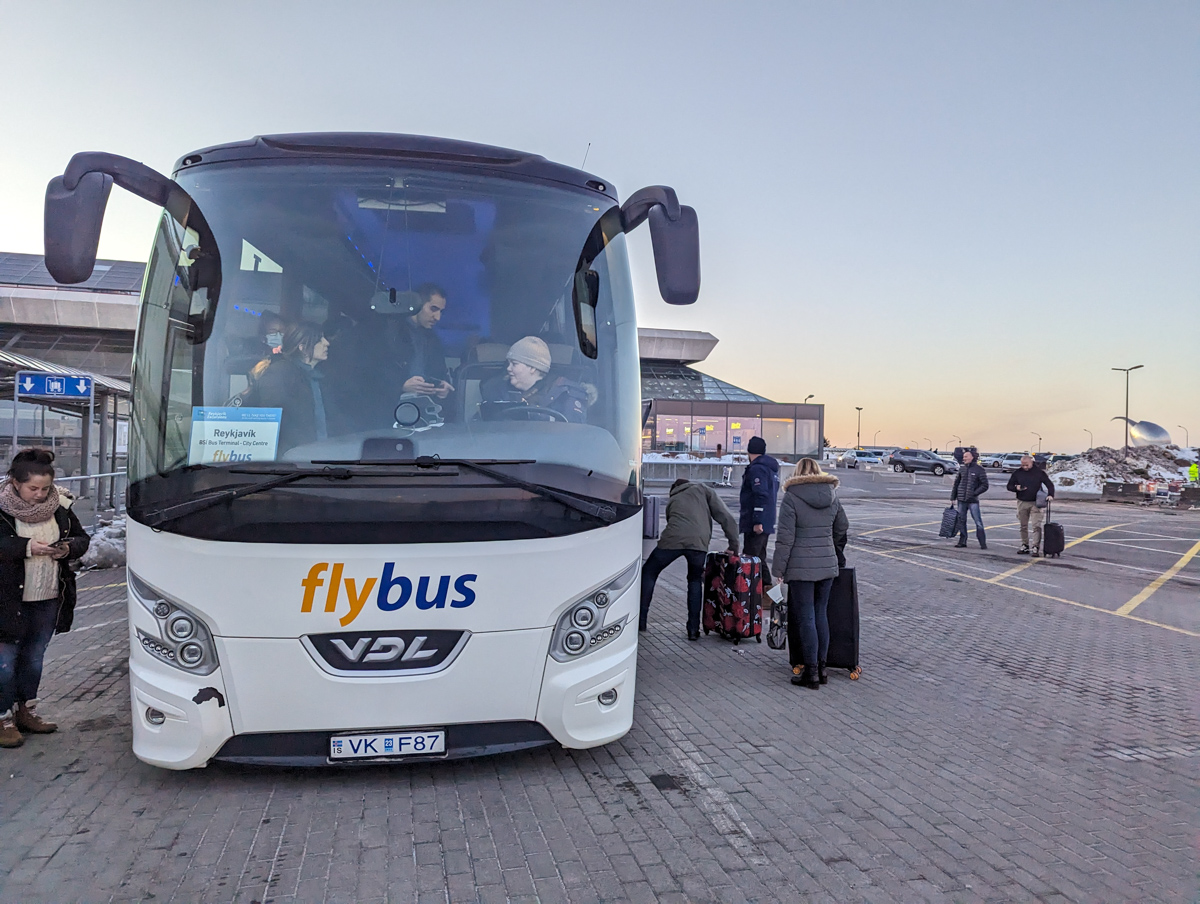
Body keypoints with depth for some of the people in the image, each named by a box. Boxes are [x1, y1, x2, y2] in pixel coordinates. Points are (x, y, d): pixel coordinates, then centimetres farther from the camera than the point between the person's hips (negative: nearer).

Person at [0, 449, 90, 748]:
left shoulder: (60, 505, 1)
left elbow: (82, 538, 9)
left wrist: (68, 547, -11)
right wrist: (27, 547, -26)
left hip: (49, 600, 5)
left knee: (34, 659, 17)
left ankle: (26, 711, 31)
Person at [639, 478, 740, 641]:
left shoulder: (672, 500, 34)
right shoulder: (703, 490, 28)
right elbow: (726, 518, 14)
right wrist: (733, 546, 20)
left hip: (672, 540, 0)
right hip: (698, 542, 0)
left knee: (648, 573, 22)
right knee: (695, 581, 23)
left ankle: (640, 620, 22)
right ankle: (693, 629, 18)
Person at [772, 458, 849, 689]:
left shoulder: (791, 497, -9)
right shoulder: (832, 496, 7)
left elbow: (785, 537, -13)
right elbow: (842, 528, 19)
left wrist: (779, 569, -8)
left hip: (801, 568, -5)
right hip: (827, 565, 5)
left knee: (805, 618, 0)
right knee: (821, 614, 14)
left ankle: (811, 672, 3)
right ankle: (821, 666, 19)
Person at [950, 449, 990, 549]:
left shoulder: (979, 469, -3)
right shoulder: (962, 469, 10)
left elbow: (985, 486, -4)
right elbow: (956, 483, 17)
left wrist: (974, 493, -13)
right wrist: (953, 497, 14)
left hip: (973, 501, -5)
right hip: (961, 500, 5)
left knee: (978, 522, -6)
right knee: (961, 521, 9)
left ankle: (983, 543, -1)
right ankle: (962, 541, 17)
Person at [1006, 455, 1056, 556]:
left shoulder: (1039, 472, -1)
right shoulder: (1017, 473, 4)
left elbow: (1050, 484, 3)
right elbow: (1009, 486, 9)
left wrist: (1050, 494, -14)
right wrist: (1016, 488, -13)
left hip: (1035, 503, -3)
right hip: (1022, 503, 3)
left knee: (1036, 526, -9)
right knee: (1023, 526, 10)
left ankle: (1036, 548, -9)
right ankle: (1025, 546, 20)